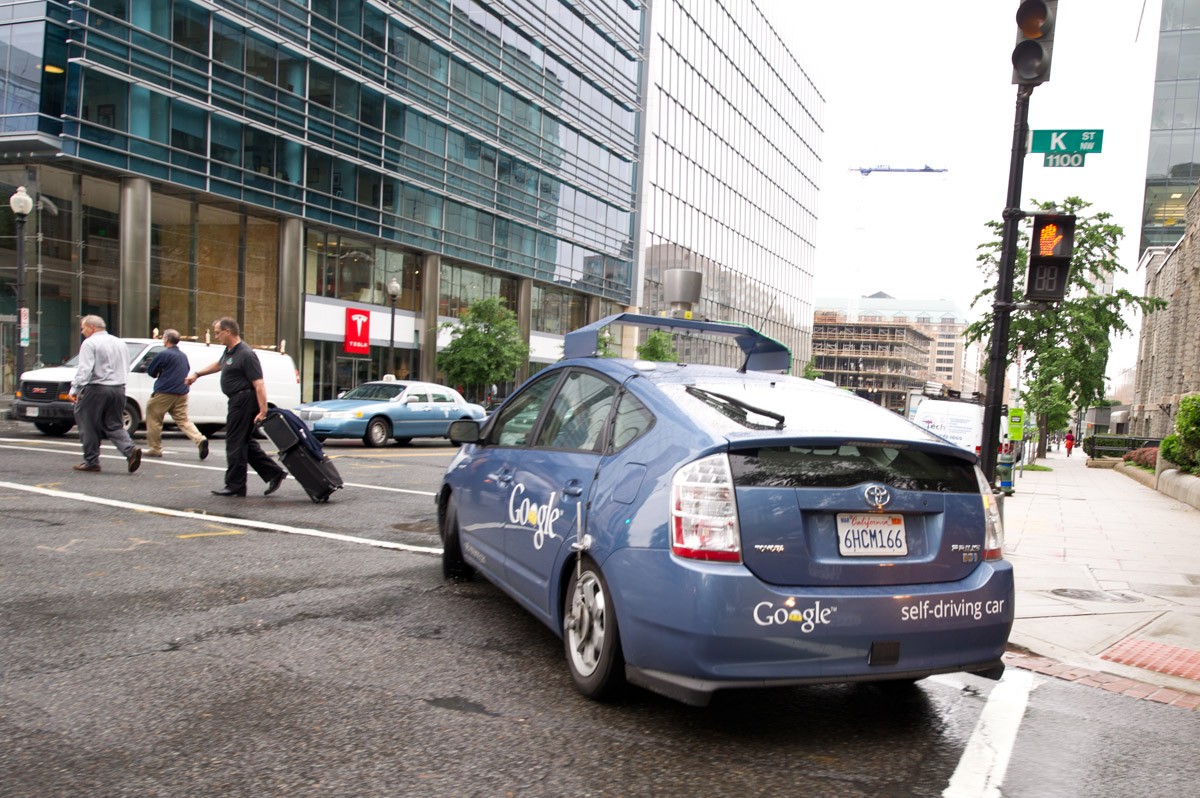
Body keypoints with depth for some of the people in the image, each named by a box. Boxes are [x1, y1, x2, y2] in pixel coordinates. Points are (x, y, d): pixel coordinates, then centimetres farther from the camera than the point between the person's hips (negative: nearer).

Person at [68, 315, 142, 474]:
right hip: (119, 389, 7)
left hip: (96, 389, -7)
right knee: (114, 425, 11)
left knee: (89, 425, 5)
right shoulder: (120, 343, 14)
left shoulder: (90, 343, -8)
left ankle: (91, 461, 9)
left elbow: (84, 369, -17)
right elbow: (126, 369, 18)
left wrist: (74, 389, -17)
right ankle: (130, 450, -11)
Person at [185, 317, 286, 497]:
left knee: (235, 443, -3)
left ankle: (235, 486, 5)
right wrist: (197, 374, 40)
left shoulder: (246, 355, -19)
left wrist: (263, 411, -27)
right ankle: (274, 474, 16)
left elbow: (259, 384, -23)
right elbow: (218, 365, 34)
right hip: (238, 401, 10)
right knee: (245, 442, 14)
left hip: (244, 401, -10)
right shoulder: (229, 351, 12)